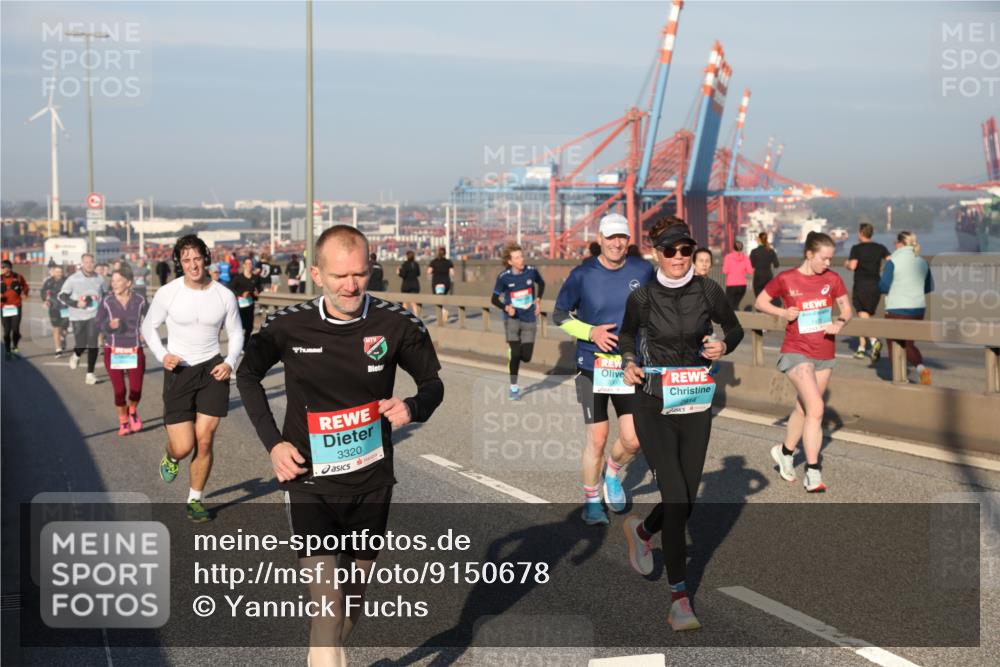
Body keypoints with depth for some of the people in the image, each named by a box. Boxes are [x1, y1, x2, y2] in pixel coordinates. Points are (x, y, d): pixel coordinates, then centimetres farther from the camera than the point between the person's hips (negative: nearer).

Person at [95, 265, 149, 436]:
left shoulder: (139, 300, -5)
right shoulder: (106, 301, -8)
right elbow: (97, 323, -1)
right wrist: (109, 325, -20)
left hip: (135, 351, 0)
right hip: (113, 352, 0)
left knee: (136, 390, -5)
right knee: (119, 391, 0)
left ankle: (132, 411, 29)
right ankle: (123, 422, 23)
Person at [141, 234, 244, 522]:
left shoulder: (224, 295, -3)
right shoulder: (167, 293, -7)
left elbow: (236, 333, 9)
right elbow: (149, 326, 7)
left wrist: (229, 362, -7)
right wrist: (162, 355, -9)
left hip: (212, 369, 1)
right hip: (178, 371, -1)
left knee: (204, 441, 0)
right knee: (183, 446, -6)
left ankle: (195, 500, 20)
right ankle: (171, 458, 33)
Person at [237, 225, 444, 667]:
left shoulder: (397, 325, -11)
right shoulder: (287, 326, -10)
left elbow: (432, 382, 5)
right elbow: (248, 376, 8)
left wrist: (413, 407, -18)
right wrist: (273, 442, -3)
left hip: (371, 482, 2)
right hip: (309, 483, -2)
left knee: (353, 603, 18)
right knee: (327, 608, -14)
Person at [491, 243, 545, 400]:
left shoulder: (531, 271, -8)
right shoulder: (504, 277, -13)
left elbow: (541, 283, 15)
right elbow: (495, 299, -3)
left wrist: (538, 300, 2)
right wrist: (506, 308, -22)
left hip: (529, 319, 2)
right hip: (512, 319, -2)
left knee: (526, 356, 0)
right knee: (515, 354, -10)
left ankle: (513, 353, 37)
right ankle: (514, 388, 6)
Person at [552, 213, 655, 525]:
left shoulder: (643, 271, -2)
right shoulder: (582, 275, -8)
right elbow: (559, 315, -1)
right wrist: (591, 332, -15)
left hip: (631, 367, 2)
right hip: (592, 367, -2)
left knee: (632, 440, -2)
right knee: (597, 439, 0)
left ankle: (613, 474, 31)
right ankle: (591, 500, 21)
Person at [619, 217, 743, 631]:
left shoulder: (707, 291, -1)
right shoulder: (642, 297, -3)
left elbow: (735, 329, 13)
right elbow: (627, 334, 15)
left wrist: (723, 346, -8)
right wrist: (629, 362, -3)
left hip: (696, 406, 3)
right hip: (653, 405, -3)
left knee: (687, 499, 9)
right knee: (676, 498, -13)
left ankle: (641, 530, 43)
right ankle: (679, 598, -6)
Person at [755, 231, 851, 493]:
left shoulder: (832, 279, 1)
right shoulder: (785, 279, -8)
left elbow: (846, 309, 11)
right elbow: (760, 301, 4)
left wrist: (840, 322, -11)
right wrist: (782, 312, -14)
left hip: (824, 354, 5)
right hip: (797, 353, -5)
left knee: (803, 409, 17)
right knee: (815, 409, -19)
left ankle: (785, 451, 43)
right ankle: (813, 472, -13)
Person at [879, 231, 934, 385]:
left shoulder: (893, 261, -10)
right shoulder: (922, 262, 6)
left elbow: (884, 286, -12)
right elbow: (929, 288, 12)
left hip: (897, 310, -5)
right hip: (918, 309, 5)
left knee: (894, 346, 9)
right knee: (909, 344, 18)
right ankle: (921, 368, -6)